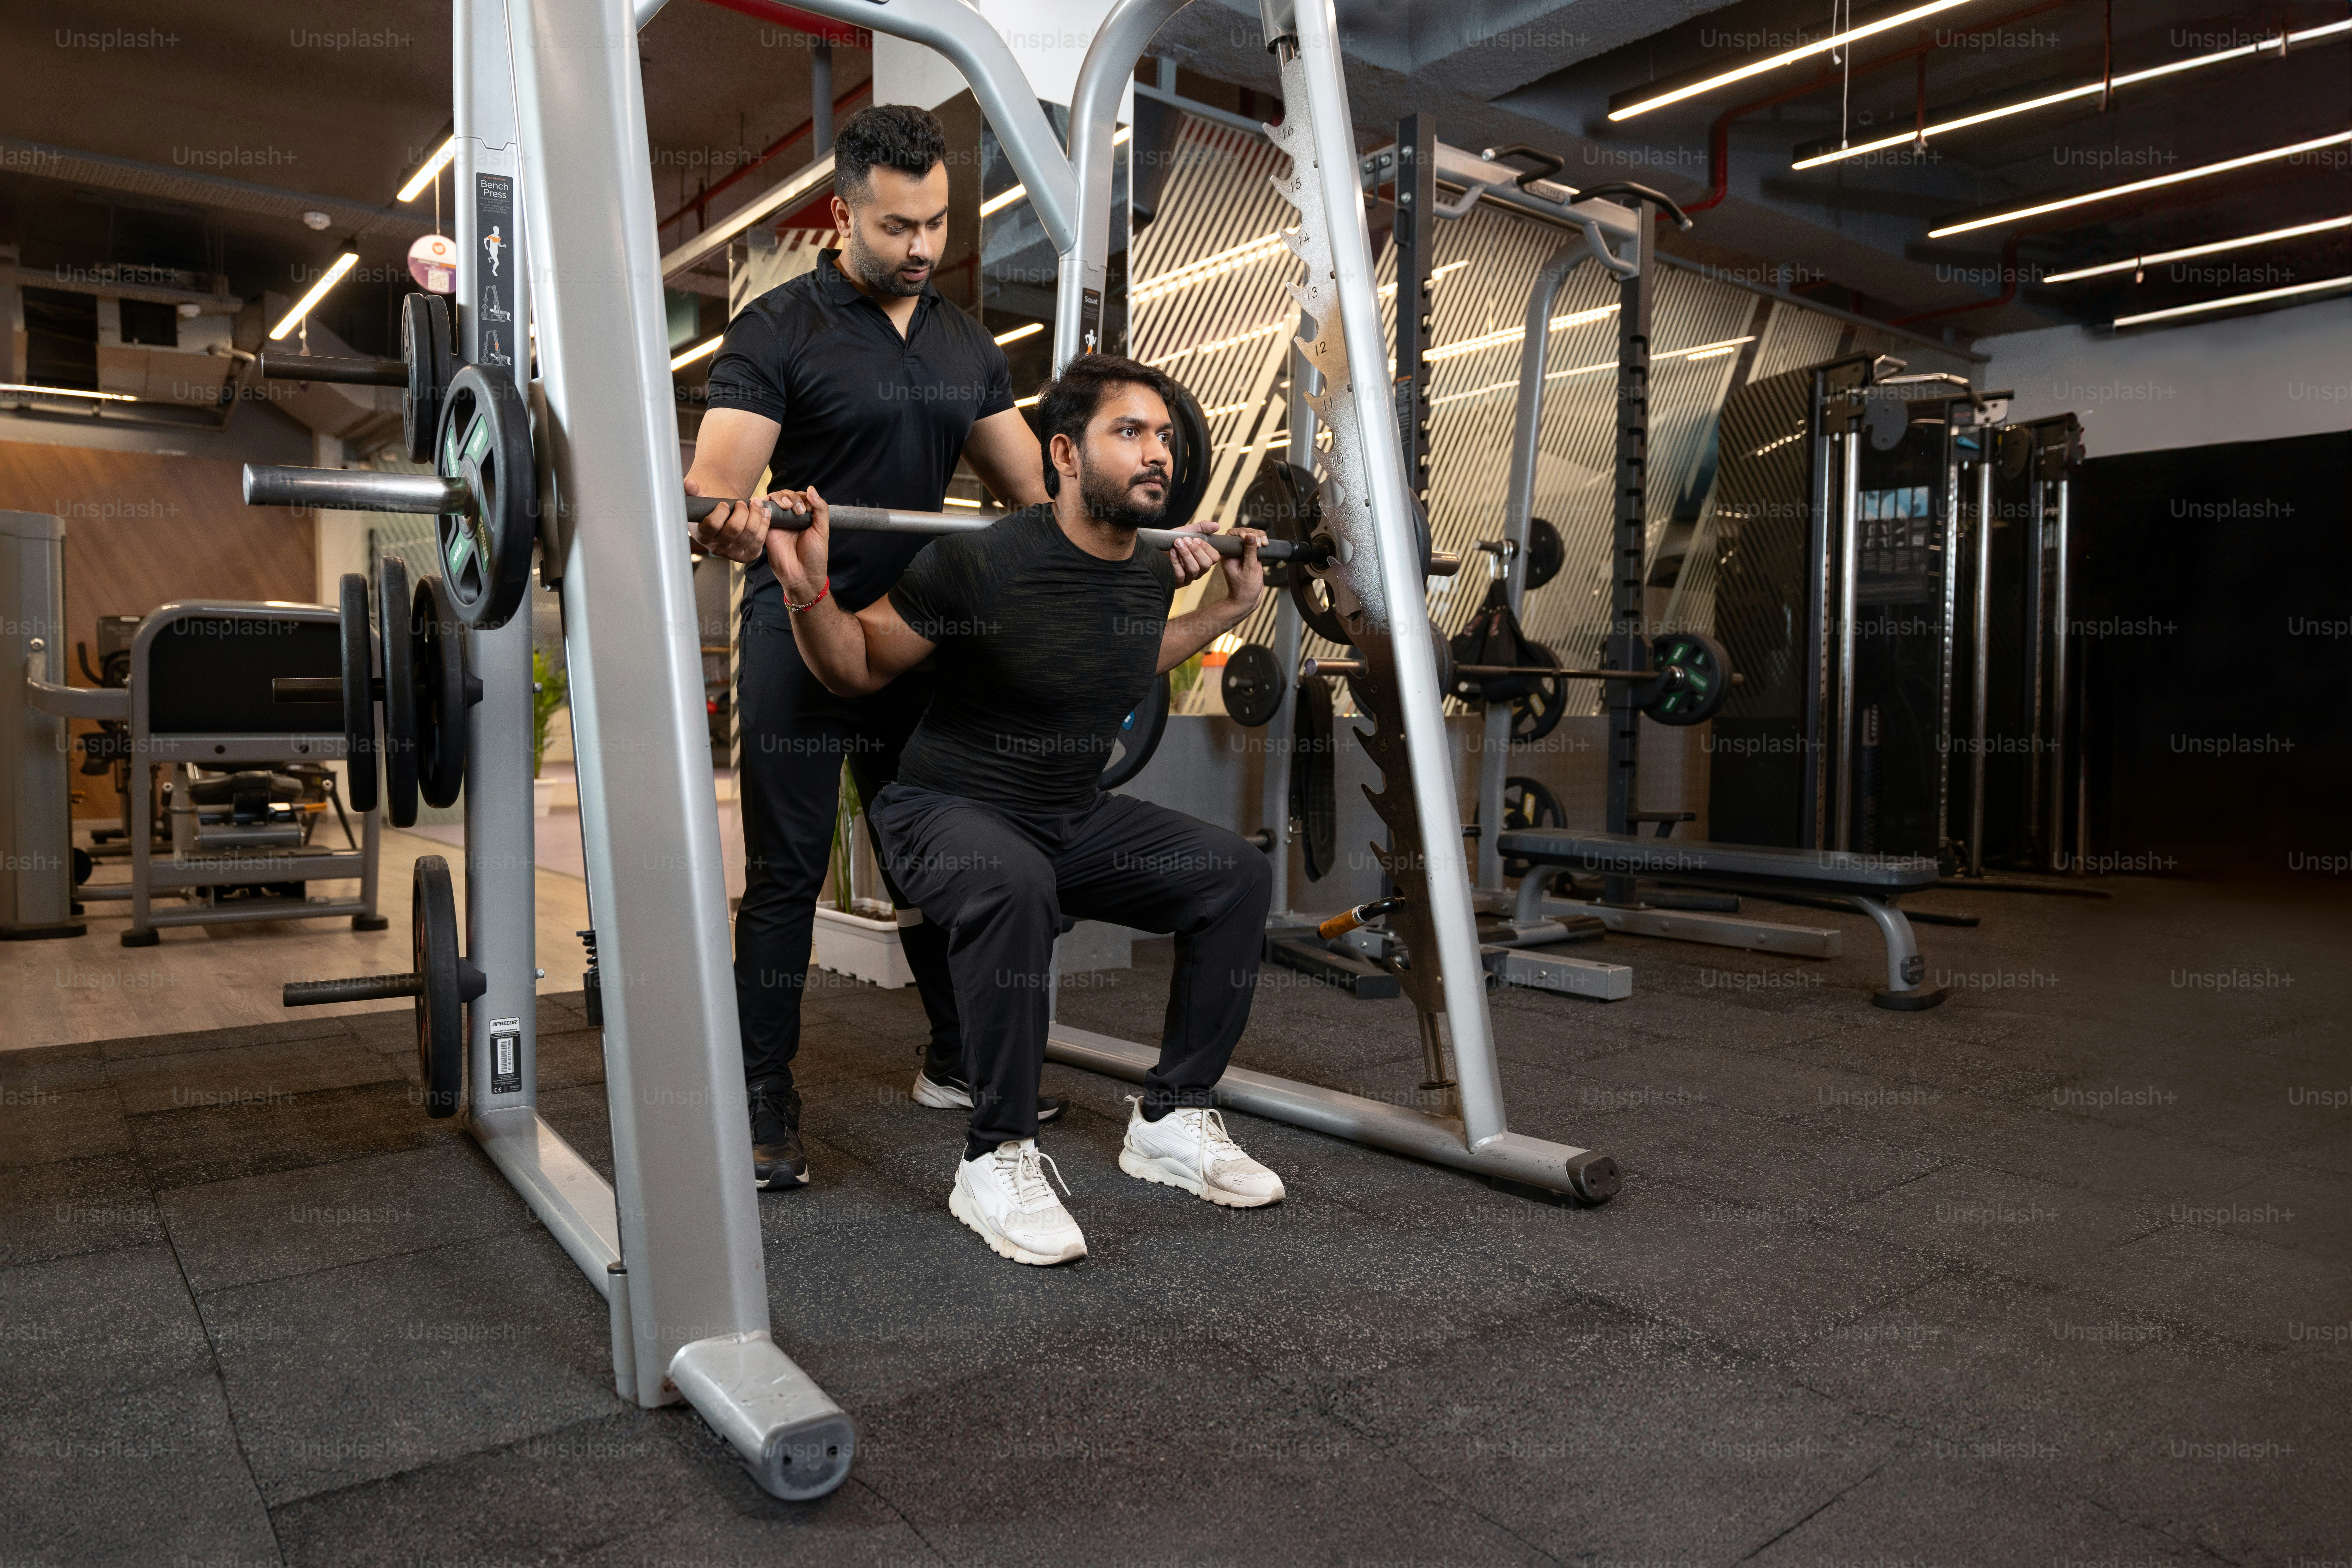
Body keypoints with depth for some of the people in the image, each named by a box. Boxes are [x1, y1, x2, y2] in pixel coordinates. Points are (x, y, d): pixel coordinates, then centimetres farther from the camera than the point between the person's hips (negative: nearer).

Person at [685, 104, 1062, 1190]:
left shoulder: (966, 347, 10)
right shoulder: (779, 331, -8)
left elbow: (1036, 488, 10)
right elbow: (718, 475, -19)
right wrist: (724, 524, -43)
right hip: (804, 640, -6)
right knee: (787, 875, -1)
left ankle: (957, 1063, 28)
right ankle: (763, 1103, 9)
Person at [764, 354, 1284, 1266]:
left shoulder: (1151, 572, -2)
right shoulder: (984, 564, -22)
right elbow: (859, 668, -10)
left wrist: (1230, 610, 16)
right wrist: (806, 589, -29)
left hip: (1073, 815, 7)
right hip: (948, 809, -6)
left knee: (1236, 874, -9)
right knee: (1014, 884, -39)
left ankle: (1170, 1120, 5)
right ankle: (996, 1161, -21)